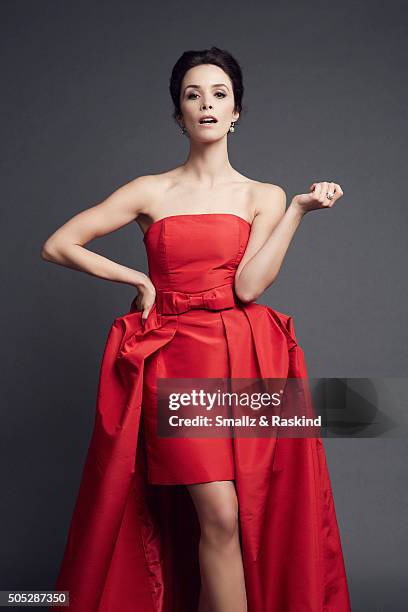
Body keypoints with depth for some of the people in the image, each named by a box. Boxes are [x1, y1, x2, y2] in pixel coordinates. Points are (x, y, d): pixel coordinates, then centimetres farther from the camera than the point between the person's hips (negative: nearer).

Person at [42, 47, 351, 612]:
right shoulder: (151, 192, 7)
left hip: (247, 359, 1)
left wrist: (300, 208, -8)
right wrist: (138, 280, 3)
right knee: (221, 517, -11)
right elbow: (57, 245, 6)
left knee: (256, 521, -1)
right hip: (177, 358, -1)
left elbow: (248, 285, -7)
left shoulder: (264, 197, 9)